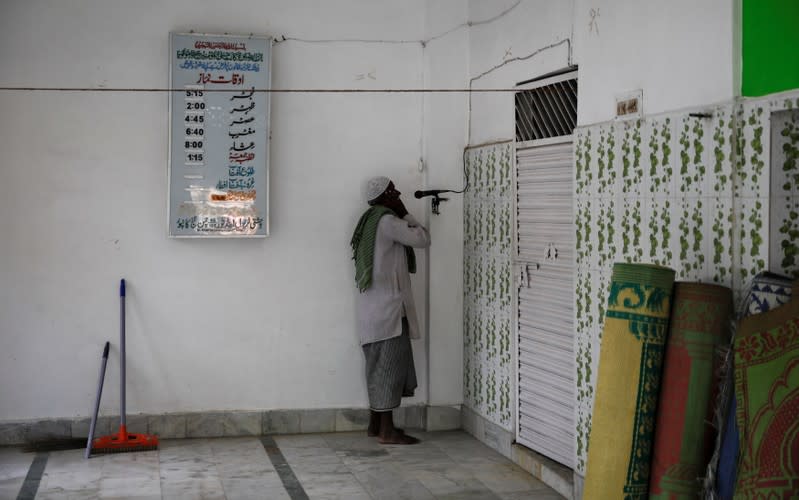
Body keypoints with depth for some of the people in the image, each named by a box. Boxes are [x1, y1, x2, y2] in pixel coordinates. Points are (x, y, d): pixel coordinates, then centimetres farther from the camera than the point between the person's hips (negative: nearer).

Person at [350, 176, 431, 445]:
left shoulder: (371, 221, 16)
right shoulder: (387, 221, -14)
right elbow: (422, 239, -12)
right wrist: (405, 214, -3)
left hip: (374, 306, 10)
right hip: (388, 305, -10)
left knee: (380, 366, 14)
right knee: (389, 365, -6)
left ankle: (375, 424, 20)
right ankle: (387, 430, -4)